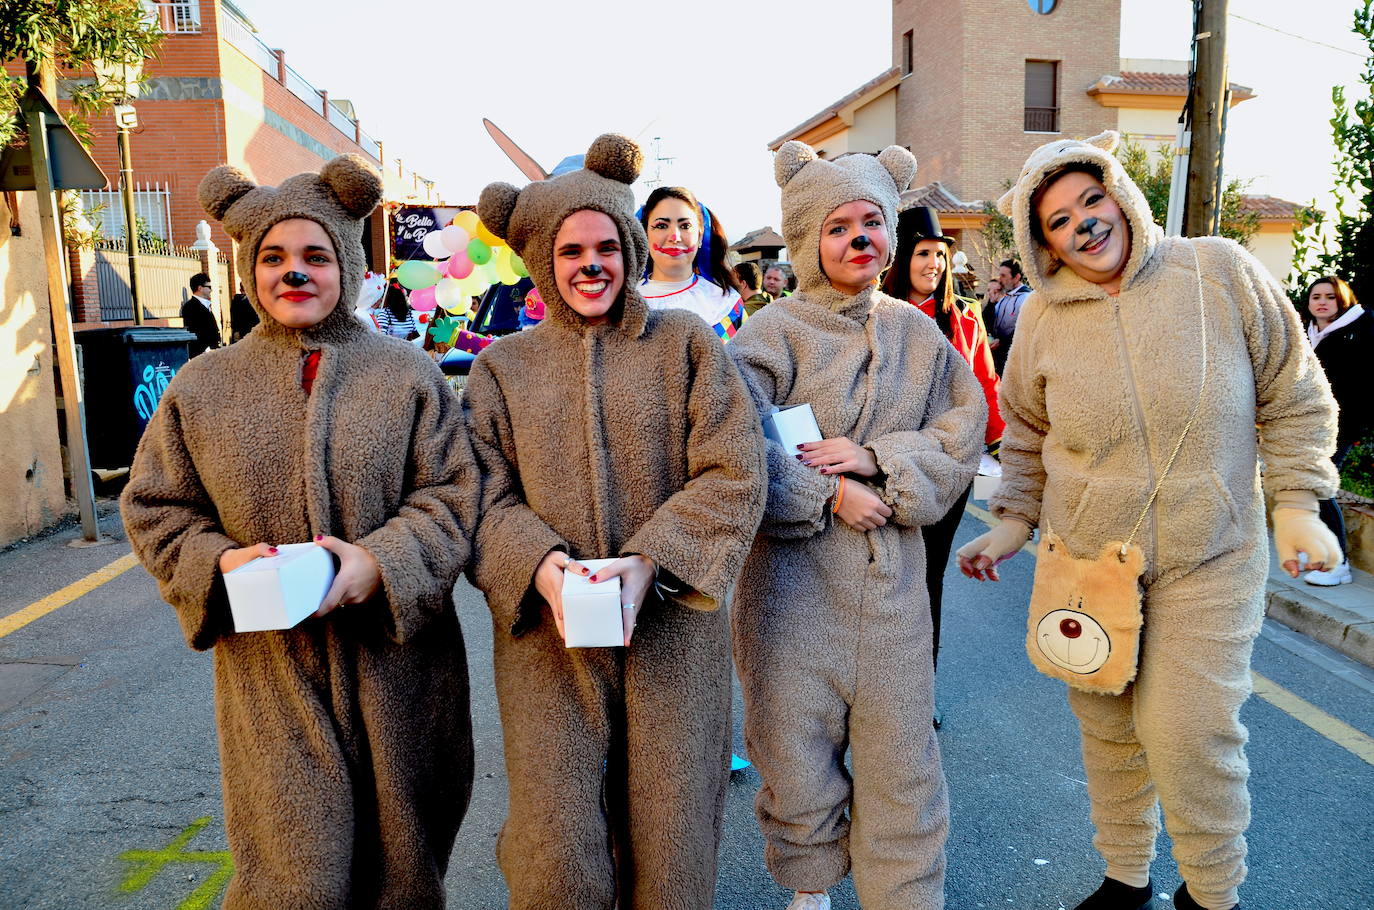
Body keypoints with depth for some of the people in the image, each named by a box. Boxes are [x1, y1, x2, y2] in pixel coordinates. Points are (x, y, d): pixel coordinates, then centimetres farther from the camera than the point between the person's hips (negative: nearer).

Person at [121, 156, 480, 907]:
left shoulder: (407, 375, 1)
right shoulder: (202, 386, 5)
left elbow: (451, 496, -3)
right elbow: (155, 509, 8)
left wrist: (379, 562, -19)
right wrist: (219, 561, -11)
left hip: (396, 663, 0)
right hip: (270, 668, 0)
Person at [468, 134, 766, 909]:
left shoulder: (686, 343, 5)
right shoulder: (503, 365, 9)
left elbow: (734, 474, -4)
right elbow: (485, 496, 2)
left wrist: (647, 563, -16)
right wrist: (539, 565, -18)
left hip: (673, 624, 0)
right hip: (547, 630, 1)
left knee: (672, 841, 9)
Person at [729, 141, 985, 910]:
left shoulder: (918, 334, 6)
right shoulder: (774, 333, -7)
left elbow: (961, 439, 2)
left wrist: (876, 457, -13)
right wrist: (829, 497, -16)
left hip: (892, 574, 3)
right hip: (793, 577, -2)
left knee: (901, 756, 11)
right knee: (797, 747, 11)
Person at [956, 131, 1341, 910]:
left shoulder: (1222, 273, -8)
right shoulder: (1043, 317, -3)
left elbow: (1293, 398, 0)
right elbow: (1027, 435, 11)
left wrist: (1297, 506, -5)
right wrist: (1012, 525, 4)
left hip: (1210, 561, -2)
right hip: (1085, 558, 2)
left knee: (1189, 734, -6)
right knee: (1109, 731, 13)